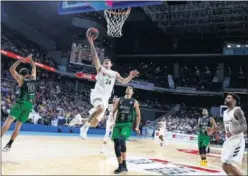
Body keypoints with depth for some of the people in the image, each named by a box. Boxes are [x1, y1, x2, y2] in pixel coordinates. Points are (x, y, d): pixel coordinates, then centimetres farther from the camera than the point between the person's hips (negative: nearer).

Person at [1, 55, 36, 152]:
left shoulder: (21, 79, 2)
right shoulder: (33, 78, 14)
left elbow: (12, 69, 6)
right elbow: (34, 68, 30)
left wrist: (19, 61, 10)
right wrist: (30, 59, 34)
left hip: (21, 103, -5)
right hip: (30, 105, 5)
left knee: (9, 120, -13)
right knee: (18, 124, 7)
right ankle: (9, 145, 6)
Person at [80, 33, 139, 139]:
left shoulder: (115, 74, 18)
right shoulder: (100, 69, 8)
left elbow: (124, 82, 10)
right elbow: (95, 57, -4)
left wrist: (130, 77, -10)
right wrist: (91, 44, -14)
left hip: (105, 97, 4)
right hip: (97, 93, -4)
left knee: (95, 122, 3)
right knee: (101, 108, -37)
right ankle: (85, 127, -24)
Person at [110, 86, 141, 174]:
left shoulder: (134, 102, 6)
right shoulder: (119, 100, 13)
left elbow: (138, 116, 8)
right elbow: (113, 111, 14)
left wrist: (137, 127, 0)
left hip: (128, 124, -4)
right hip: (118, 123, 4)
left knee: (122, 140, -26)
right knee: (116, 144, 0)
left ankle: (124, 164, -11)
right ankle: (120, 166, 14)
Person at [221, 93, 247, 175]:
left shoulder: (237, 110, -13)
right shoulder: (225, 112, 13)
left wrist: (232, 132, -32)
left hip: (237, 141, -9)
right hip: (228, 141, 9)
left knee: (228, 165, -14)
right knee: (225, 166, 9)